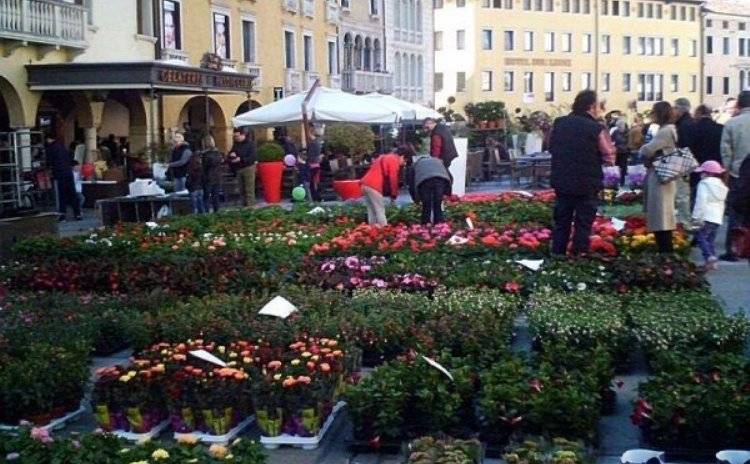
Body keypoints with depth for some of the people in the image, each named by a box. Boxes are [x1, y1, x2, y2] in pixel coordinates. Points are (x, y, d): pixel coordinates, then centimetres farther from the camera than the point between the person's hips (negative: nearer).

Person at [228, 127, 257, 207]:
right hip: (239, 169, 7)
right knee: (242, 189, 11)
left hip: (248, 168, -7)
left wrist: (240, 159, -23)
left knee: (249, 188, -6)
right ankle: (244, 204, 19)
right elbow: (230, 153, 18)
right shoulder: (236, 144, 10)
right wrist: (231, 154, -7)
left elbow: (253, 157, -18)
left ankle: (250, 204, -2)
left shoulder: (250, 143, -10)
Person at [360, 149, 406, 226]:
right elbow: (393, 178, -7)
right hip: (374, 186, -9)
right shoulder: (394, 160, -1)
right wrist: (394, 194, 0)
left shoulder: (384, 157, 27)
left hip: (365, 184, 9)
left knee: (371, 210, 11)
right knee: (380, 210, -7)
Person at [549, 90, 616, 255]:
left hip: (562, 182, 4)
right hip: (587, 184, -4)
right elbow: (609, 158, -9)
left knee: (561, 222, 13)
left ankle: (557, 256, 17)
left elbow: (551, 147, 14)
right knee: (583, 224, 5)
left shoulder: (558, 123, 1)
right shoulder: (597, 128, -14)